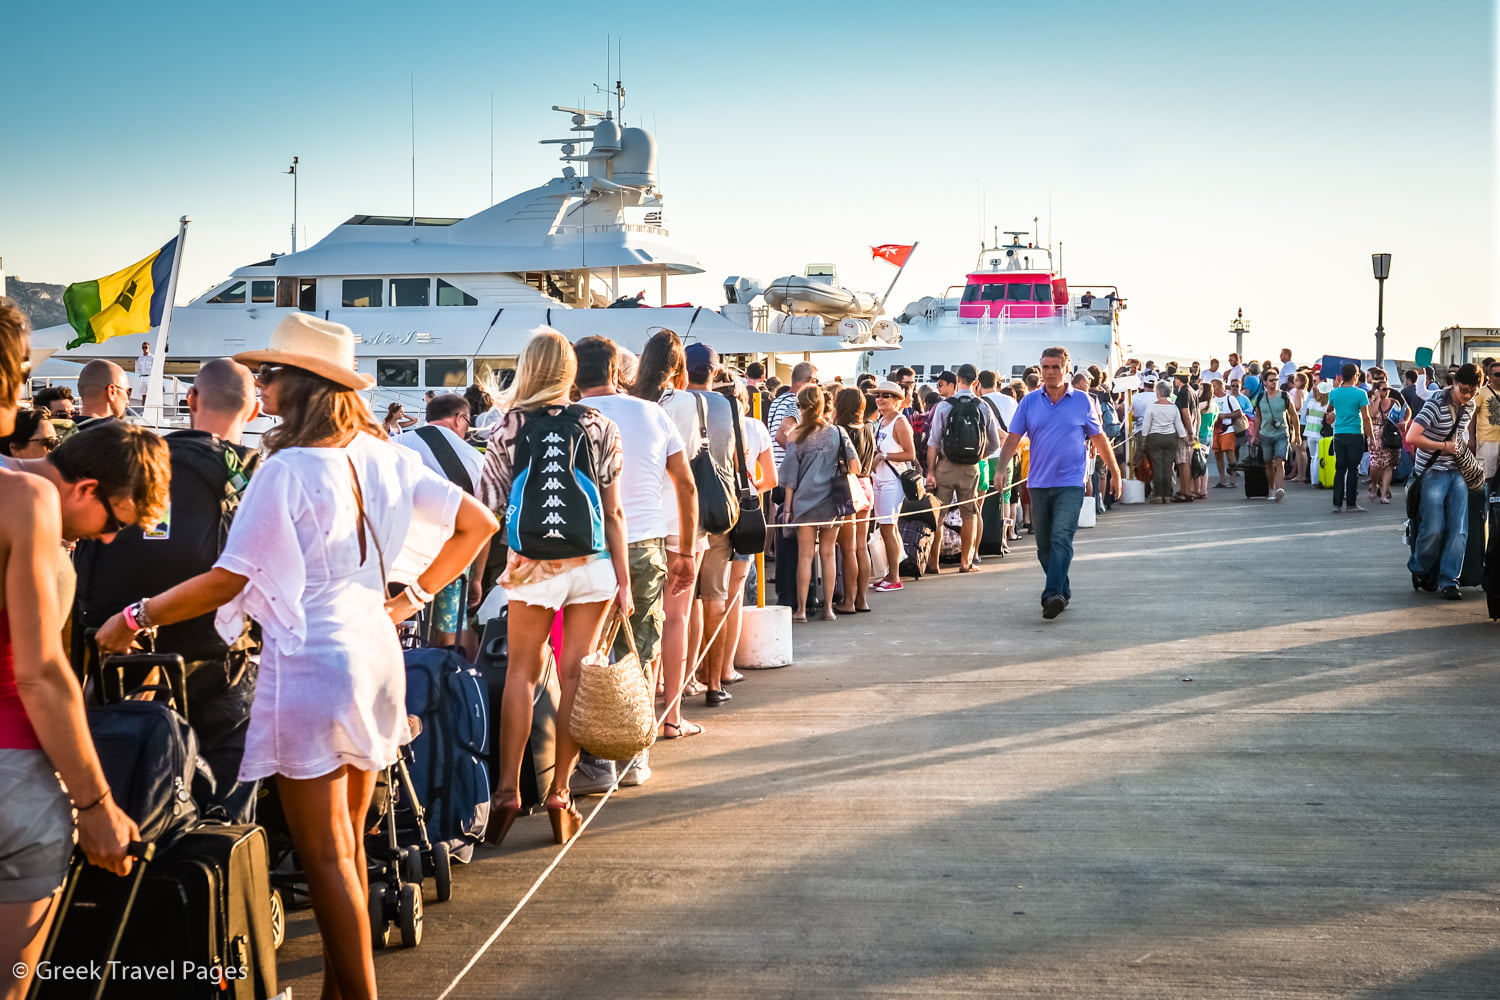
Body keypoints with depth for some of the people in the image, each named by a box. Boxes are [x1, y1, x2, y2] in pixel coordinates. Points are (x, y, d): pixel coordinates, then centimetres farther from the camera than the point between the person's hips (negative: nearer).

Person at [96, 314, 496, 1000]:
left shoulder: (287, 471, -15)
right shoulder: (382, 455, 6)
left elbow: (227, 581, -15)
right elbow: (476, 523, 10)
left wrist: (135, 619, -4)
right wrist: (415, 594, 11)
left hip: (308, 661, -8)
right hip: (374, 653, 8)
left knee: (325, 855, 0)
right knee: (348, 843, 17)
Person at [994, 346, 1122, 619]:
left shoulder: (1081, 401, 1)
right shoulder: (1029, 402, 5)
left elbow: (1099, 439, 10)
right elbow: (1014, 438, 3)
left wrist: (1115, 473, 14)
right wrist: (1002, 468, -12)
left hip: (1070, 484, -3)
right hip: (1039, 483, 3)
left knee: (1061, 539, -17)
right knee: (1044, 545, 11)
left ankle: (1053, 594, -23)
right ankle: (1064, 592, 25)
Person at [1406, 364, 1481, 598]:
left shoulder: (1469, 406, 5)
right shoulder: (1436, 405, -17)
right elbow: (1411, 438, -25)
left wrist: (1462, 451, 11)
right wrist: (1443, 446, -17)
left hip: (1457, 472, 6)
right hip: (1433, 473, -6)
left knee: (1459, 531, -4)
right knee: (1433, 529, -7)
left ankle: (1448, 580, 1)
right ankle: (1419, 569, 18)